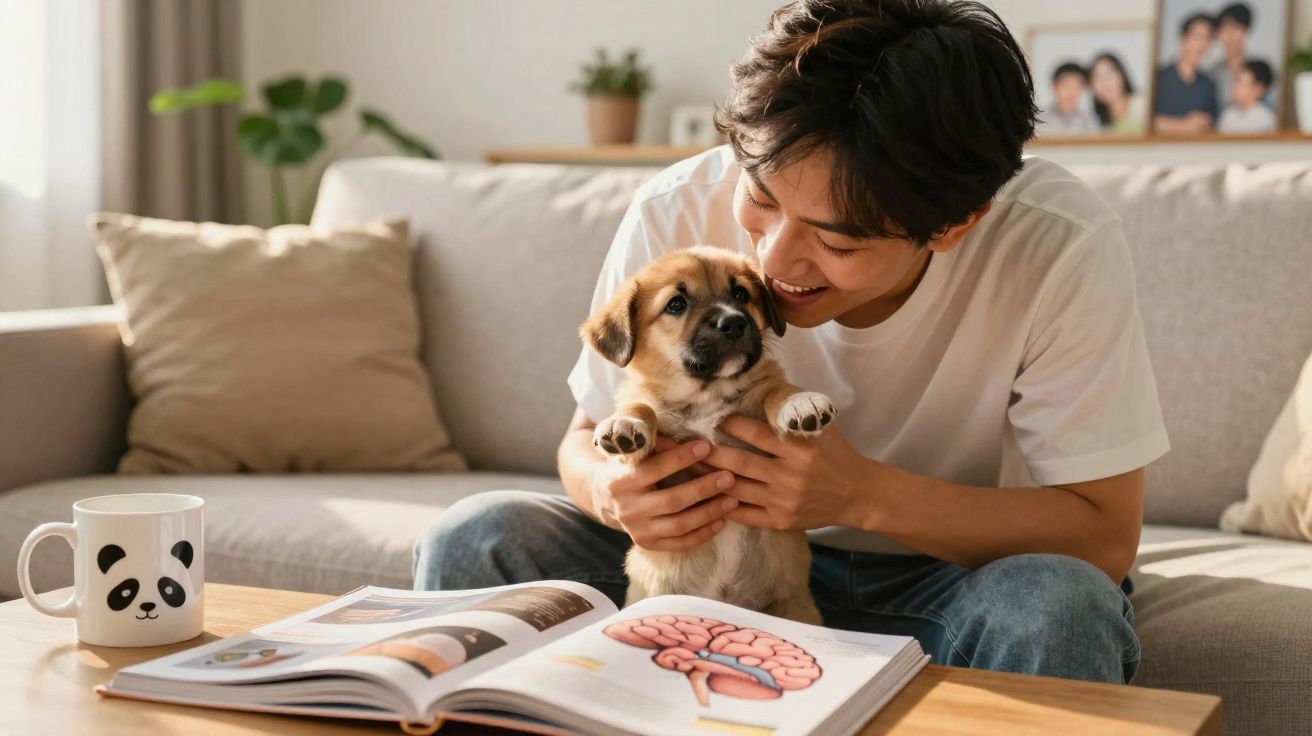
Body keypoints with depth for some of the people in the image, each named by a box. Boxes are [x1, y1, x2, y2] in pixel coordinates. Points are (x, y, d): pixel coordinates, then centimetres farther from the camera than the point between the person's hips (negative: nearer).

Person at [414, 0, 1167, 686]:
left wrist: (864, 494, -33)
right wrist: (613, 488, -30)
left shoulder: (1062, 249, -25)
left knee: (1054, 608, -36)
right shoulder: (677, 214, -18)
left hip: (949, 580, -2)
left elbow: (1105, 535, -19)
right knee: (474, 539, -18)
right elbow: (589, 439, -4)